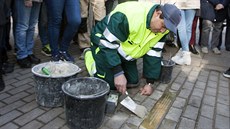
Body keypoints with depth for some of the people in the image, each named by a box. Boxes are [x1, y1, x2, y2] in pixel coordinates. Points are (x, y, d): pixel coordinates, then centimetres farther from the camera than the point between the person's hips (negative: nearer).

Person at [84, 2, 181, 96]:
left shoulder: (162, 29, -15)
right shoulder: (127, 16, -38)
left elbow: (153, 54, -8)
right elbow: (107, 44, -32)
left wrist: (150, 83, -9)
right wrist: (118, 73, -33)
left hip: (126, 52, 6)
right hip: (103, 43, -6)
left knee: (133, 82, 2)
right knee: (110, 84, -11)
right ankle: (90, 54, 12)